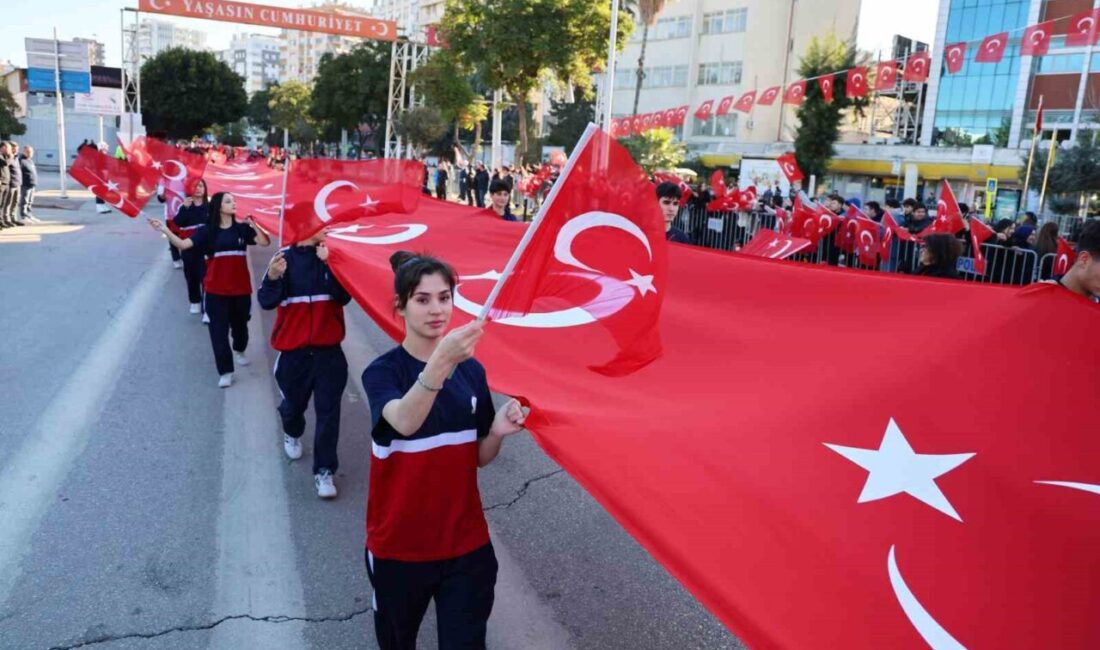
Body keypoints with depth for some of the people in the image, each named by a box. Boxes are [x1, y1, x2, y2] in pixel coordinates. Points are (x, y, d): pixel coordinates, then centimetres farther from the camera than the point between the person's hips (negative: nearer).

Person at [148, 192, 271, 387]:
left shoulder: (242, 228, 0)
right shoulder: (208, 231, -3)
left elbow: (265, 242, -11)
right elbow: (183, 244, -13)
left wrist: (254, 225, -24)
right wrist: (164, 230, -25)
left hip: (241, 288, 2)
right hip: (216, 290, -2)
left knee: (240, 324, 19)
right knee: (219, 329, -3)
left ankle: (239, 351, 49)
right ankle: (225, 371, 3)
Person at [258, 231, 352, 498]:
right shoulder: (284, 257, -5)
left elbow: (344, 297, -16)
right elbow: (266, 301, -12)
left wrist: (329, 265, -27)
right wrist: (273, 277, -31)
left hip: (328, 349, 0)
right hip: (294, 349, 1)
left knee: (328, 411, -2)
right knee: (294, 402, 19)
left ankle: (324, 471, 8)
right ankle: (292, 434, 52)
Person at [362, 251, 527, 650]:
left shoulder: (472, 369, -1)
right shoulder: (382, 371, -14)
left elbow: (479, 457, 5)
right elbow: (405, 423, -36)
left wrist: (497, 431, -16)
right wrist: (441, 362, -50)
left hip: (466, 542, 2)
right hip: (398, 545, -2)